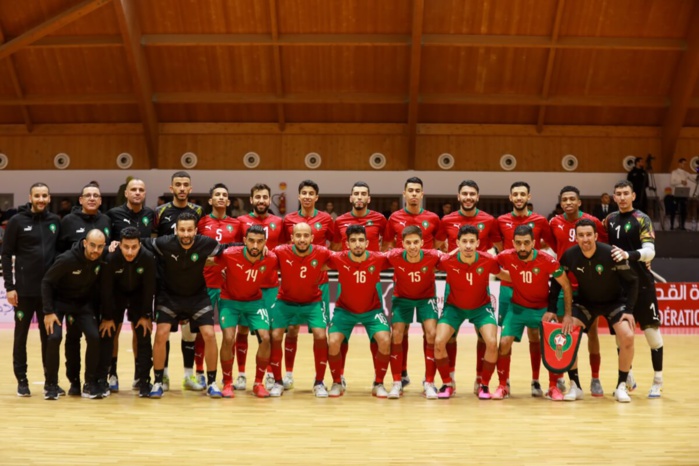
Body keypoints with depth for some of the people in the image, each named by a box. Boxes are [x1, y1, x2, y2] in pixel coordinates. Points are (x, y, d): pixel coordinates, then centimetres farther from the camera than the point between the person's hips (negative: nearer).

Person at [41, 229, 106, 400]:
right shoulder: (67, 259, -27)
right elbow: (46, 282, -18)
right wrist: (48, 312, -21)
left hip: (83, 303, 3)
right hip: (59, 301, -3)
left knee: (94, 337, -14)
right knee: (54, 337, -19)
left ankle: (90, 383, 1)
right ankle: (51, 384, 0)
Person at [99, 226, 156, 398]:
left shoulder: (148, 258, -29)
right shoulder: (111, 258, -30)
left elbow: (149, 289, -17)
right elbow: (105, 289, -18)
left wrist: (146, 315, -13)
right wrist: (107, 317, -13)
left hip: (139, 296, 0)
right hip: (116, 295, 0)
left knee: (143, 336, -8)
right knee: (108, 333, -6)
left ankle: (143, 381, -1)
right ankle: (109, 376, 8)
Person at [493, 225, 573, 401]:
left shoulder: (548, 261, -24)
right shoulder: (506, 257, -21)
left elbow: (566, 286, -12)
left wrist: (567, 315, -14)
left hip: (542, 309, 0)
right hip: (517, 307, 1)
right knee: (504, 343, -13)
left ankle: (553, 387, 10)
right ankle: (503, 386, 6)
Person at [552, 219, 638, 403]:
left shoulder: (611, 254, -26)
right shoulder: (569, 255, -19)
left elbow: (632, 280, -14)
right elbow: (557, 282, -3)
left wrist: (629, 310, -17)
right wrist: (552, 309, -7)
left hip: (614, 301, -2)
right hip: (585, 302, 2)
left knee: (627, 337, -21)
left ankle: (621, 386, -1)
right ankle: (575, 386, 0)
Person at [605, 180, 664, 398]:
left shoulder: (642, 219, -7)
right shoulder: (610, 220, 9)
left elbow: (650, 251, -20)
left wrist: (629, 255, -37)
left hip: (641, 283, -5)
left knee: (651, 329, -3)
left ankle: (658, 381, 7)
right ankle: (627, 379, 22)